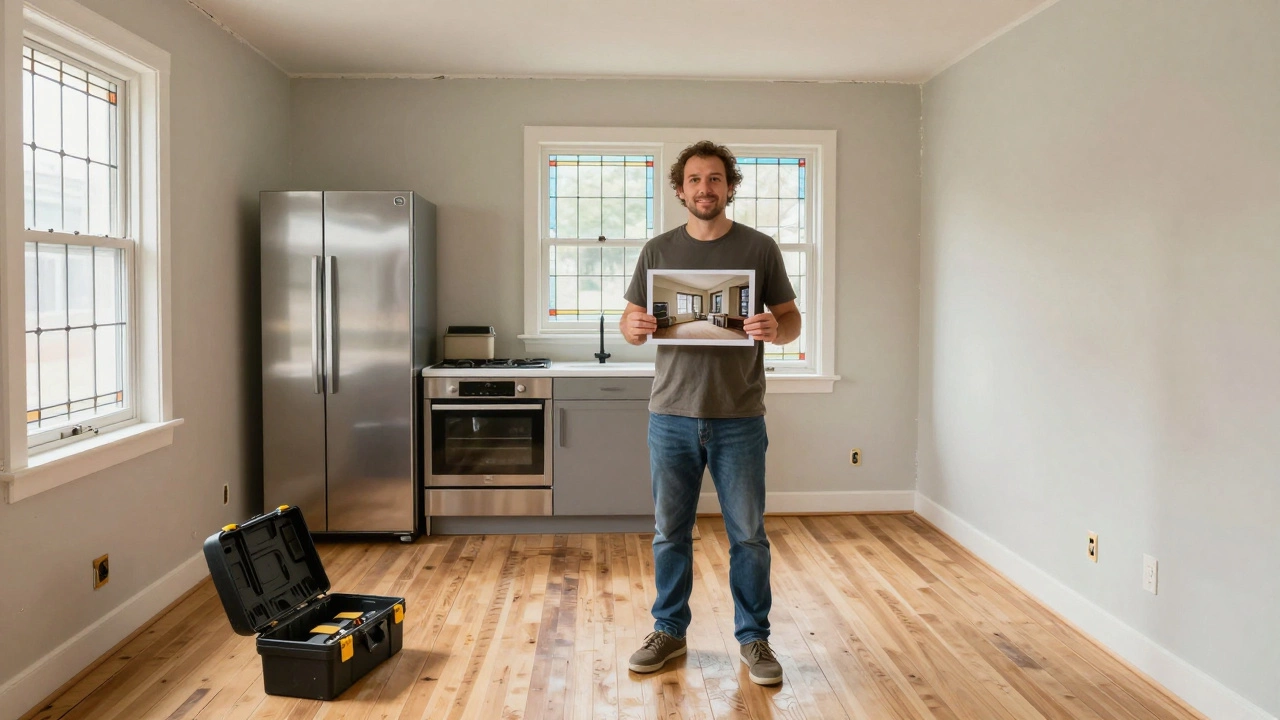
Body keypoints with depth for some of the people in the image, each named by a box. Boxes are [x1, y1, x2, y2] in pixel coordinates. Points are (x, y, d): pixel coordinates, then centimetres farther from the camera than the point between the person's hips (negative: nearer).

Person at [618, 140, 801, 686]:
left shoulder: (759, 248, 3)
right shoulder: (658, 250, 7)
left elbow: (792, 319, 5)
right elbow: (631, 322, 9)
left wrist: (775, 330, -18)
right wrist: (633, 327, -15)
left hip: (739, 419, -1)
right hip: (672, 416, 2)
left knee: (748, 535, 7)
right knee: (670, 532, 11)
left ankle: (754, 639, 22)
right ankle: (669, 631, 28)